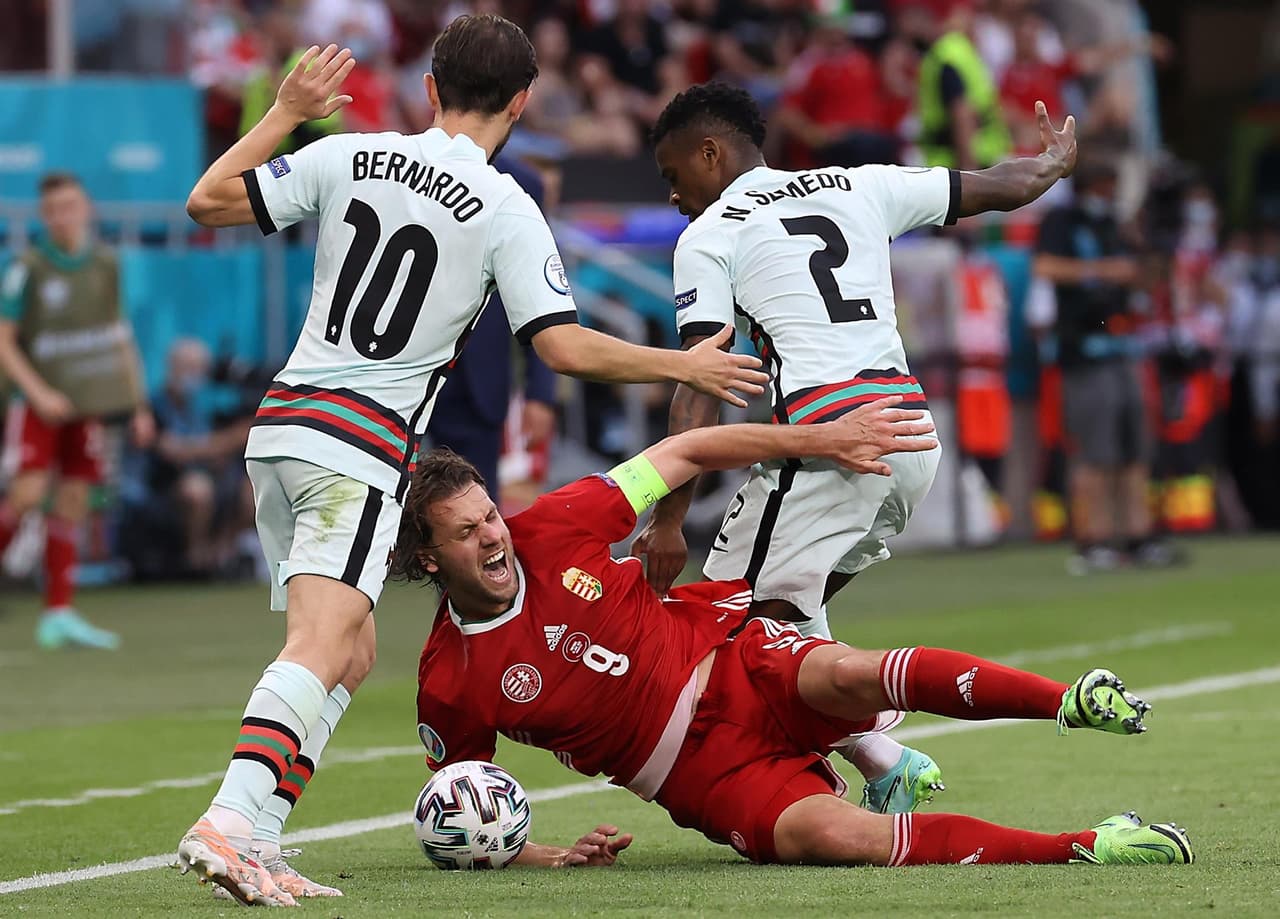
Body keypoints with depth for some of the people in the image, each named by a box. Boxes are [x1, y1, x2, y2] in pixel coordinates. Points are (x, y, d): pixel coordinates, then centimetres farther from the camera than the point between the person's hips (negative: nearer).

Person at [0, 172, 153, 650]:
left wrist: (139, 405, 12)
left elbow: (119, 337, 14)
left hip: (88, 403, 4)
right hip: (40, 403, -4)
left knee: (72, 504, 2)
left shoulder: (105, 265, 6)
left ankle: (58, 615, 4)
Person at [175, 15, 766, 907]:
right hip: (365, 445, -7)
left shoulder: (347, 157, 6)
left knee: (351, 654, 14)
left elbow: (209, 200, 7)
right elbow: (566, 347, -11)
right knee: (321, 646, -18)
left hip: (282, 422, 7)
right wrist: (687, 367, 1)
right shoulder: (507, 211, -7)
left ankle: (256, 845, 6)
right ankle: (229, 822, -37)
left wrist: (287, 111, 19)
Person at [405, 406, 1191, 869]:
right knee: (827, 833, -32)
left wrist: (821, 439, 0)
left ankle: (1075, 701, -33)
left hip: (736, 665, 2)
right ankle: (1083, 850, -35)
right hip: (707, 774, -1)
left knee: (846, 673, -35)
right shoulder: (450, 685, -8)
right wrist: (549, 858, -13)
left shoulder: (551, 531, -5)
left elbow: (685, 454, 5)